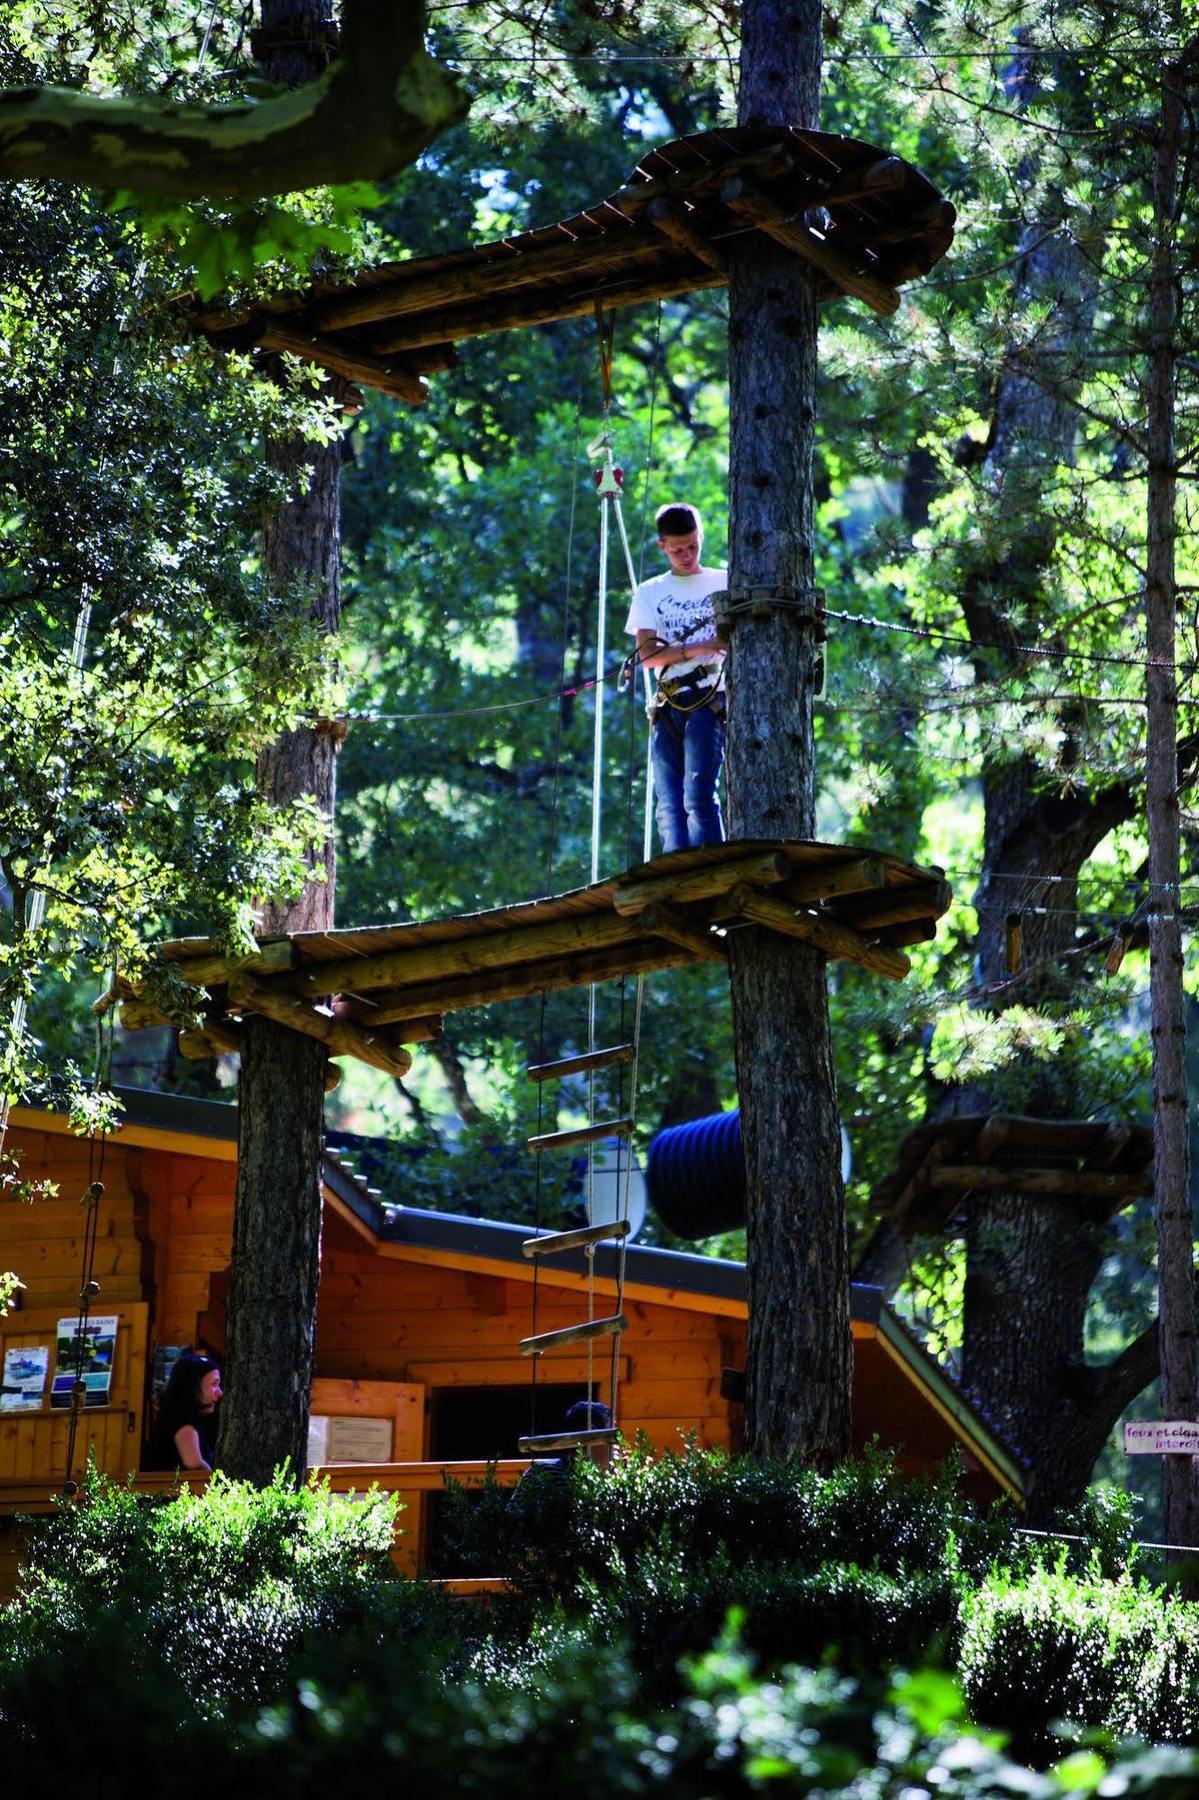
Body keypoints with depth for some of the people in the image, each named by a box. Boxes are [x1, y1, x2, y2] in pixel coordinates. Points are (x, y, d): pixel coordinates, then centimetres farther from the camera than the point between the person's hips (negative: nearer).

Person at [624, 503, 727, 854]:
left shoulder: (725, 583, 13)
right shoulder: (649, 593, 16)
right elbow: (646, 654, 3)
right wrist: (697, 648, -13)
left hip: (710, 701, -3)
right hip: (667, 706, 3)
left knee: (699, 797, -18)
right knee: (669, 806, -4)